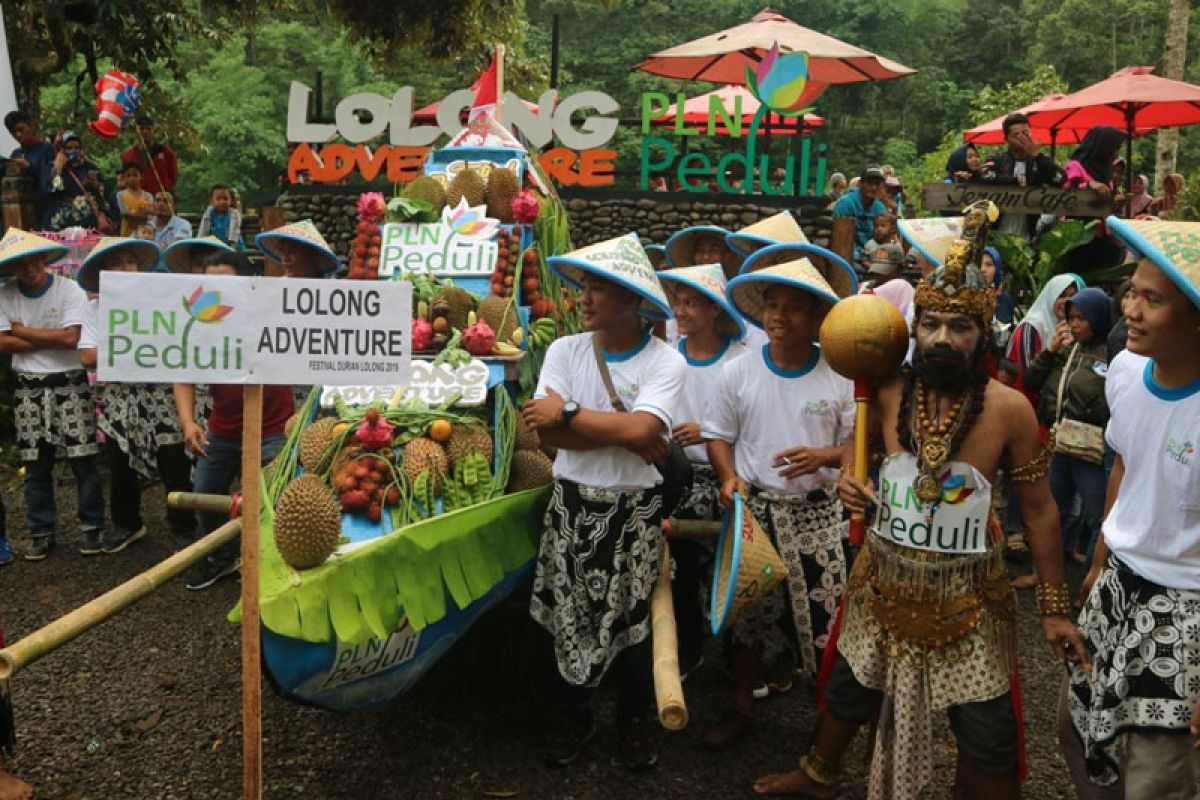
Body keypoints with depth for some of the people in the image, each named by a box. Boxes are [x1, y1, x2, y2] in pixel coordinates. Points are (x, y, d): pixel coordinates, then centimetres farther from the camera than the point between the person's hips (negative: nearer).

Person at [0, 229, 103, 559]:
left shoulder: (69, 290, -7)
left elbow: (70, 337, -16)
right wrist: (51, 340, -11)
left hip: (69, 384, -2)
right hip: (28, 388, 2)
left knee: (82, 460, -1)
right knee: (35, 464, 8)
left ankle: (91, 527, 12)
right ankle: (41, 532, 19)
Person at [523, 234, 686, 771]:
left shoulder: (665, 360, -10)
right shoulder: (565, 350, -3)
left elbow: (641, 429, -26)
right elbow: (546, 431, -14)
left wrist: (568, 413, -17)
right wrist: (623, 435, -18)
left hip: (634, 510, -2)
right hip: (572, 504, 2)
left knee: (631, 619, 10)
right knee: (570, 617, 12)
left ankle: (632, 722, 31)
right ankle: (576, 716, 32)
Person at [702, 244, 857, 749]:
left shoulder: (838, 377, -6)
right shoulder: (739, 372, -4)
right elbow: (718, 436, 4)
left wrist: (824, 455, -21)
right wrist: (729, 476, -15)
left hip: (816, 513, -1)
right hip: (754, 508, 1)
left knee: (823, 615, 4)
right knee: (748, 610, 13)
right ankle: (742, 707, 31)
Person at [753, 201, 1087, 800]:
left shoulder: (1008, 409, -15)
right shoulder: (890, 392, -7)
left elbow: (1039, 509, -7)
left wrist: (1055, 607, -3)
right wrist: (846, 476, -9)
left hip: (966, 589, -3)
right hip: (885, 576, 4)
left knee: (987, 733, 4)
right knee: (849, 689, 23)